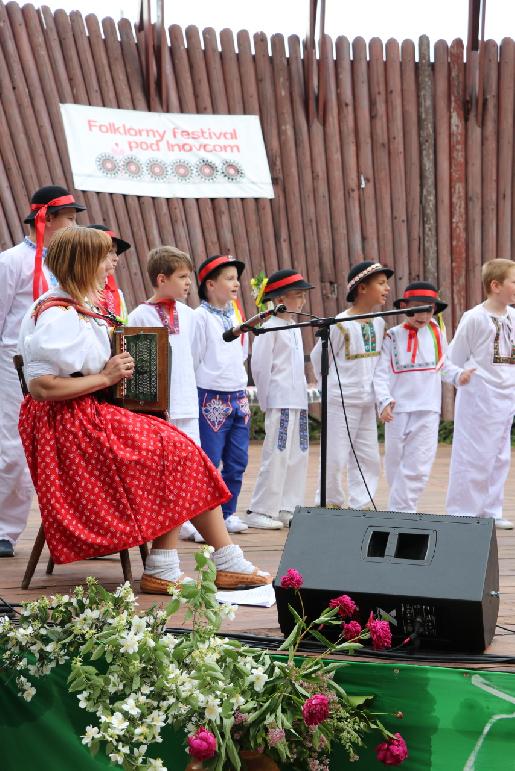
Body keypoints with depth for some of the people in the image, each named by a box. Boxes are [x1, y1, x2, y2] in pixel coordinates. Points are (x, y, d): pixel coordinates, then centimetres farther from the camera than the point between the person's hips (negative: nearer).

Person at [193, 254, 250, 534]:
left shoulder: (237, 315, 13)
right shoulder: (201, 317, -9)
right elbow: (191, 360, -8)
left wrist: (242, 392, 17)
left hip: (239, 397, 7)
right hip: (212, 398, -7)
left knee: (237, 461, 10)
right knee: (208, 461, -6)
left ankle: (228, 513, 21)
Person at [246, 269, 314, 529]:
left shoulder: (295, 327, 17)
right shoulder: (270, 327, -9)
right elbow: (259, 365, -11)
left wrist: (302, 395, 15)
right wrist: (266, 400, -8)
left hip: (298, 401, 9)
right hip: (280, 402, -9)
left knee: (297, 456, 8)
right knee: (276, 456, -9)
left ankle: (287, 509, 15)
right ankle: (260, 511, -4)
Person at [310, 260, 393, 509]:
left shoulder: (379, 322, 5)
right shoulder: (342, 325, -15)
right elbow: (318, 356, -6)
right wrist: (333, 385, 2)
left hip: (367, 401, 7)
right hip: (342, 401, -7)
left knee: (369, 457, 7)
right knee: (336, 457, 0)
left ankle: (361, 505, 14)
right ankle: (330, 503, 13)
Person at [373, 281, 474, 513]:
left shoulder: (437, 333, 5)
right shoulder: (393, 336, 1)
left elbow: (444, 366, 16)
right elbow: (381, 372, -2)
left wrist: (459, 375, -4)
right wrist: (384, 400, -16)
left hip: (427, 410, 0)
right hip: (398, 409, 0)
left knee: (418, 468, -8)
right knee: (395, 464, 9)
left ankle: (399, 512, -6)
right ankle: (402, 509, 25)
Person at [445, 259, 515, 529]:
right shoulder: (474, 318, -13)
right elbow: (455, 359, -7)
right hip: (479, 397, -7)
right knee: (474, 455, -3)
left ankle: (490, 511, 22)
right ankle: (462, 512, 7)